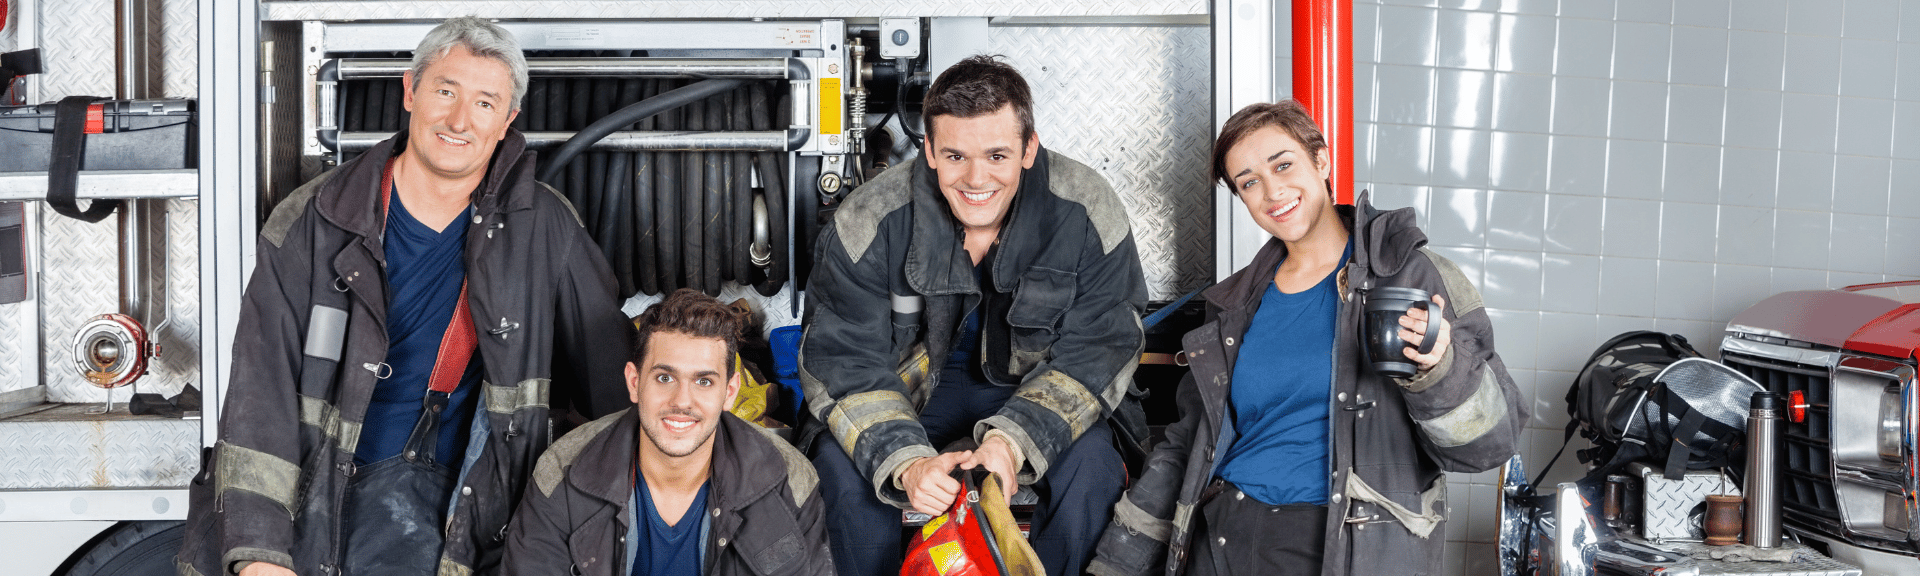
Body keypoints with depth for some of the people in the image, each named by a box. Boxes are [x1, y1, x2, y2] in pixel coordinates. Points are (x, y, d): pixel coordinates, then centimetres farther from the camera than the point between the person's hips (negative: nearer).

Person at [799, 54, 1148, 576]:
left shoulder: (1089, 215, -20)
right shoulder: (869, 223, -21)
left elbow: (1097, 352, -18)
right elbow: (843, 362, -19)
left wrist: (1013, 441, -36)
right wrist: (905, 462, -38)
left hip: (1032, 389, 0)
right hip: (910, 385, 0)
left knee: (1091, 462, -28)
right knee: (841, 464, -26)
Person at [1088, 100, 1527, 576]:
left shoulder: (1412, 277, 2)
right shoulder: (1235, 304, 17)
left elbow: (1489, 443, 0)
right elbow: (1188, 445, 23)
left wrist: (1438, 371, -20)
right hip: (1225, 536, 4)